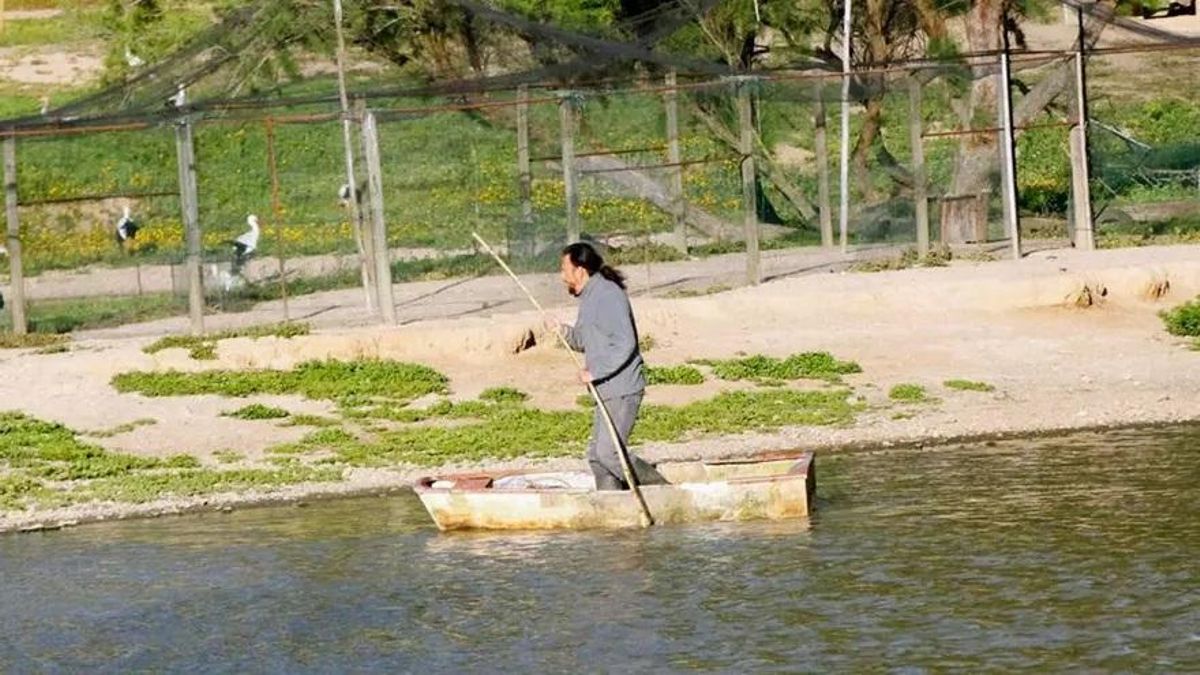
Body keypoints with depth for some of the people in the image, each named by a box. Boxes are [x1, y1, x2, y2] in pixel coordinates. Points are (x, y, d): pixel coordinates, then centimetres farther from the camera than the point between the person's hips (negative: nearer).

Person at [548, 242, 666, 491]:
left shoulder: (608, 295, -17)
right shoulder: (588, 297, 16)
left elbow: (625, 344, -23)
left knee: (609, 453, -13)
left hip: (622, 389, -10)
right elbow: (585, 341, 23)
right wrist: (564, 331, 6)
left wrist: (596, 372, -22)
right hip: (607, 390, 10)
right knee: (597, 455, 8)